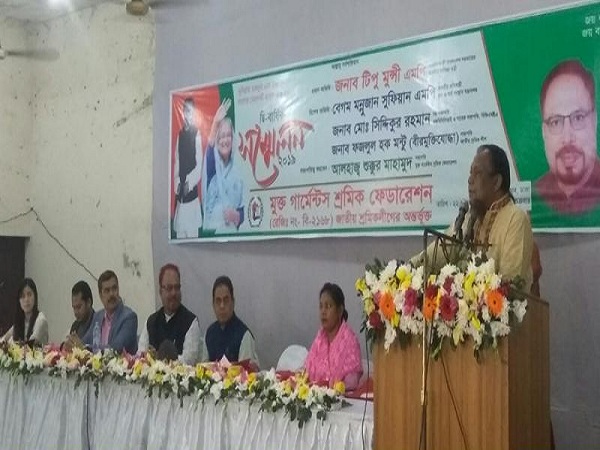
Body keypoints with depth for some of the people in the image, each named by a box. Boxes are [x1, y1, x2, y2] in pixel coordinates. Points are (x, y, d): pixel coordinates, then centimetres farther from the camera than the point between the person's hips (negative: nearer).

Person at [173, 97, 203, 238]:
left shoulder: (197, 134, -8)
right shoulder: (180, 134, 11)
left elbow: (199, 165, -11)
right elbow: (177, 162, 11)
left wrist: (189, 183, -15)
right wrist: (177, 183, 0)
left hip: (191, 189, -6)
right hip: (180, 190, 6)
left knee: (192, 229, -3)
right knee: (179, 230, 9)